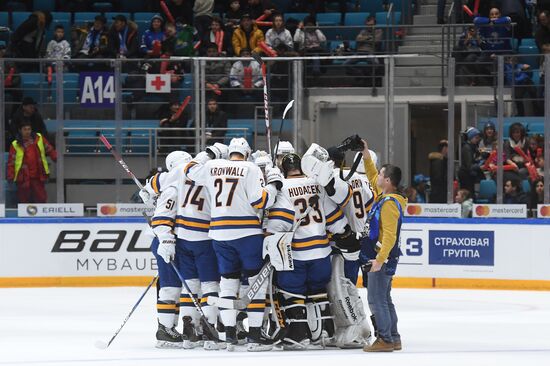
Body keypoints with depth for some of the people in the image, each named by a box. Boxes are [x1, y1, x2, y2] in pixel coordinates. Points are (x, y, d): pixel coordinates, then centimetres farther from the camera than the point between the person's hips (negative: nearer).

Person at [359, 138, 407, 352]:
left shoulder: (389, 203, -19)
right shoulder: (384, 196, 9)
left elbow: (389, 235, -25)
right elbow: (373, 178, 28)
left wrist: (380, 259, -29)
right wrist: (366, 156, 22)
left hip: (383, 258, -10)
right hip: (379, 257, 10)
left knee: (377, 300, -9)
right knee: (383, 299, 15)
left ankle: (385, 340, -8)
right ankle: (393, 339, 18)